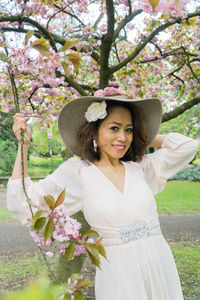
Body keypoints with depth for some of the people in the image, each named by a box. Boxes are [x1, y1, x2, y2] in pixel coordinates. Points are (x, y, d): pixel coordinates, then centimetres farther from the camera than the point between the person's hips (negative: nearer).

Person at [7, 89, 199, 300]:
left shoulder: (141, 167, 3)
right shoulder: (77, 172, -6)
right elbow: (22, 205, -11)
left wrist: (143, 138, 6)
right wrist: (23, 145, -12)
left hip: (161, 268, 3)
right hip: (118, 277, -3)